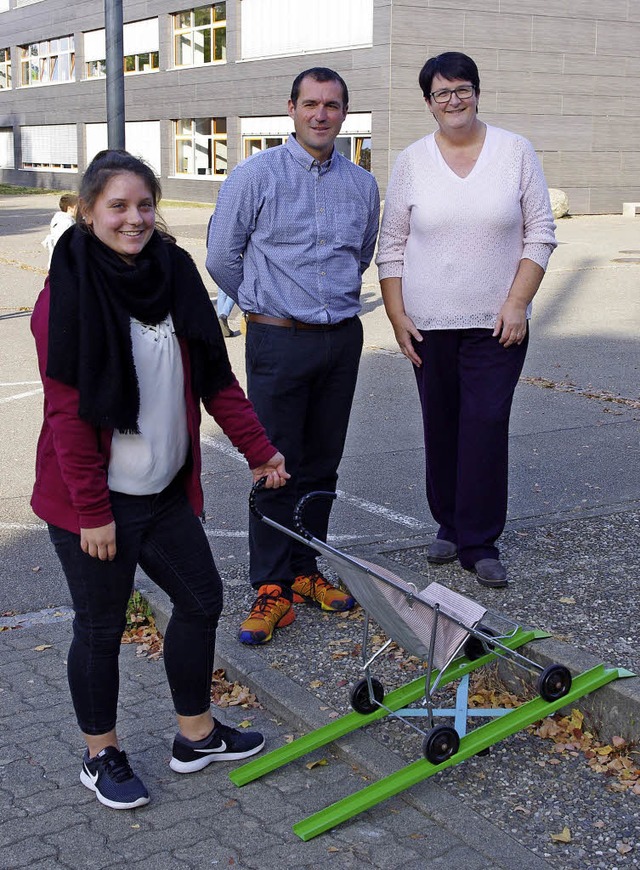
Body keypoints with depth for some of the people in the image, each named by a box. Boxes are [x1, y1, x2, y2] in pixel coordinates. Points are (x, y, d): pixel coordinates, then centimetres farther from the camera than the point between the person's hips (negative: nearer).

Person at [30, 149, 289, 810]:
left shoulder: (173, 275, 3)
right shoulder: (67, 296, -16)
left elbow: (213, 377, 9)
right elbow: (67, 413, -18)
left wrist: (258, 450, 11)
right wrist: (92, 511, -18)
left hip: (165, 489, 7)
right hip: (97, 501, -7)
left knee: (201, 599, 15)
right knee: (101, 626, 8)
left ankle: (196, 735, 36)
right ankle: (101, 756, 30)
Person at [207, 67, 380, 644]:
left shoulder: (362, 184, 9)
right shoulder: (256, 176, -4)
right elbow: (222, 258, 2)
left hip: (343, 338, 4)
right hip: (278, 341, -4)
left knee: (322, 465, 10)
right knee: (276, 466, -4)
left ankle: (306, 570, 23)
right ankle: (271, 588, 5)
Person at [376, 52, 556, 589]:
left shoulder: (515, 152, 2)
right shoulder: (412, 162, 4)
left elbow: (540, 233, 2)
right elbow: (392, 246, 7)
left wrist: (517, 303, -8)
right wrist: (397, 316, 0)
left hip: (497, 323, -1)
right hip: (429, 323, 2)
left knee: (486, 427, -5)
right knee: (440, 429, 8)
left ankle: (480, 543, 4)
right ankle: (449, 525, 25)